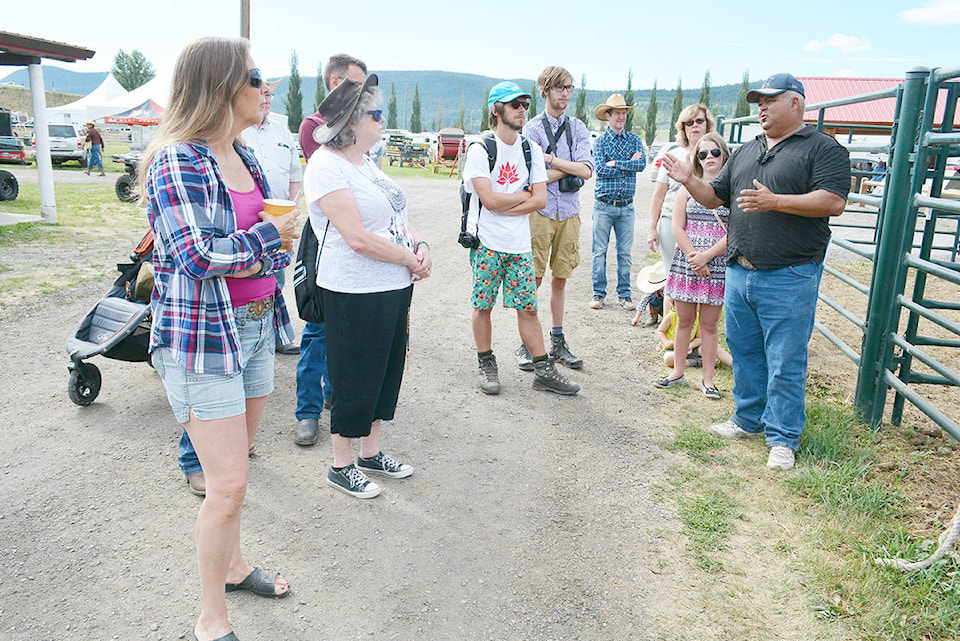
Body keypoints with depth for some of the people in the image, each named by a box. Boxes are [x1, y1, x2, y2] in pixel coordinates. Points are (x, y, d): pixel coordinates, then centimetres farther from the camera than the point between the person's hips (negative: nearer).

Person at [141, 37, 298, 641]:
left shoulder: (244, 157, 11)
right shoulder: (177, 161, -14)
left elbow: (276, 243, 16)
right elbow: (198, 256, -21)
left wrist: (268, 257, -4)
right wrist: (269, 235, -10)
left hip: (256, 326, 8)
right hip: (204, 336, -8)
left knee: (235, 468, 19)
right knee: (229, 484, -4)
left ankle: (232, 563, 40)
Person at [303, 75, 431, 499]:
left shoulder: (364, 162, 13)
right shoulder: (326, 166, -16)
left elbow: (396, 215, 18)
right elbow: (358, 238, -23)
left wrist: (420, 246, -1)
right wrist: (410, 259, -14)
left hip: (394, 288, 9)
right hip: (356, 293, -9)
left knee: (385, 372, 18)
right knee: (354, 380, 4)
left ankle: (371, 451, 36)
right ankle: (341, 465, 23)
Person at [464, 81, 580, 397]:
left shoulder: (531, 150, 9)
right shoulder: (480, 149, -6)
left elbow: (540, 199, 0)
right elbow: (490, 199, -16)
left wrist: (504, 207, -11)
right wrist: (523, 195, -2)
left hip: (520, 244, 3)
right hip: (486, 242, -3)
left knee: (527, 308, 5)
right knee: (483, 306, 4)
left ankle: (544, 371, 10)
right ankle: (487, 365, 21)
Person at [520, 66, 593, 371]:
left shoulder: (578, 128, 11)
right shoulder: (532, 128, -1)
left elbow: (586, 171, -4)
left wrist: (550, 158, -9)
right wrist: (569, 167, -5)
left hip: (569, 212, 4)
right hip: (540, 211, -4)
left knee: (560, 278, 9)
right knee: (534, 279, -2)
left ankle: (557, 342, 19)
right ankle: (526, 344, 7)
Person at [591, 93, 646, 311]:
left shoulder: (634, 139, 10)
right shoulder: (600, 141, 1)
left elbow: (642, 164, -7)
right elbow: (600, 170, -13)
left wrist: (616, 163, -13)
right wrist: (629, 164, -9)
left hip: (626, 206, 2)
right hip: (604, 205, -2)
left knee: (625, 252, 7)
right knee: (600, 251, 2)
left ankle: (624, 294, 16)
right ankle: (599, 293, 12)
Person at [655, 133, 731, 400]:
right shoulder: (688, 188, 7)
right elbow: (677, 228, 0)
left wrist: (706, 256, -14)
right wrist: (693, 256, -10)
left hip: (718, 265, -2)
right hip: (685, 263, 2)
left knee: (709, 323, 6)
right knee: (684, 320, 10)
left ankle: (707, 379, 15)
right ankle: (678, 371, 23)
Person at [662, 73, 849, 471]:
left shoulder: (823, 149, -2)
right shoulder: (746, 152, 19)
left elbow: (834, 201, -14)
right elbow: (714, 198, 19)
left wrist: (774, 201, -22)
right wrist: (689, 181, 1)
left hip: (789, 278, -6)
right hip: (740, 273, 7)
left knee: (785, 362, -1)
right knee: (744, 352, 15)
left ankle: (783, 438, 12)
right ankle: (749, 420, 31)